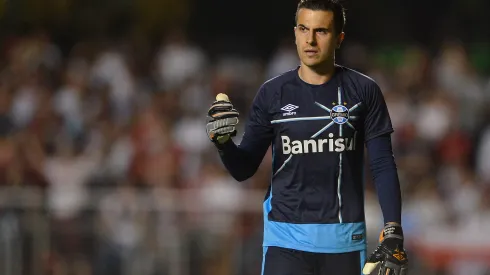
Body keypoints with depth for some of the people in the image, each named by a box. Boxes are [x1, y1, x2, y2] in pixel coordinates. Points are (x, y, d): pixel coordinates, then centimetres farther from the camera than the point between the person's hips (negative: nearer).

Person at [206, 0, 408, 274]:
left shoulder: (363, 91, 0)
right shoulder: (273, 93, 3)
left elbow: (383, 166, 0)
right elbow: (244, 169, 6)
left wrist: (393, 235, -8)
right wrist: (223, 141, -15)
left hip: (345, 241, 0)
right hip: (285, 240, 0)